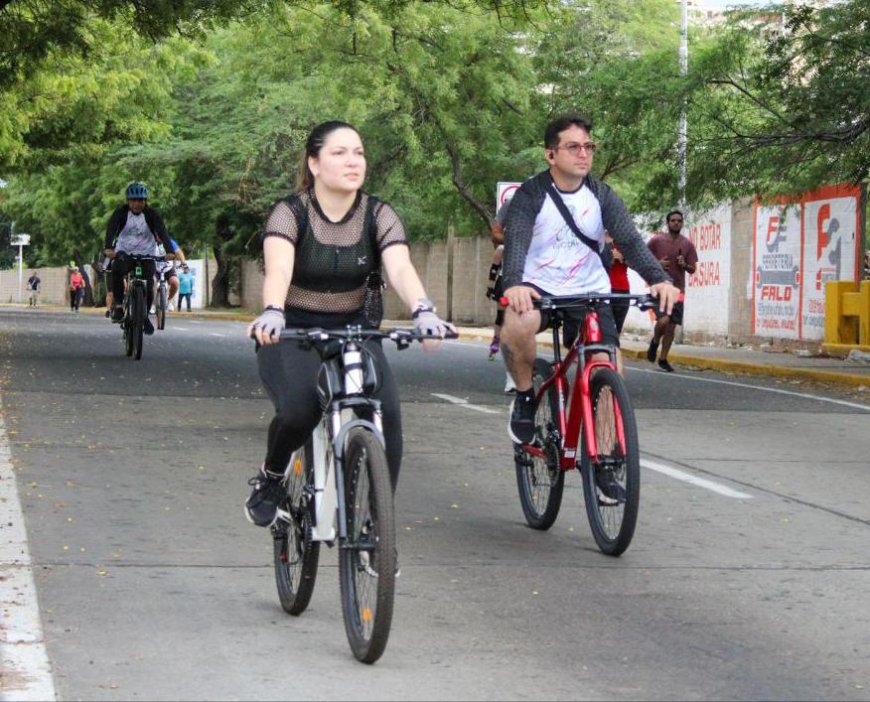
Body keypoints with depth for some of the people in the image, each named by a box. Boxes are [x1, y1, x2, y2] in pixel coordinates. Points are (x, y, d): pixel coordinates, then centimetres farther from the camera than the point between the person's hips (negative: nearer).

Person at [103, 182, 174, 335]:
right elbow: (111, 229, -27)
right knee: (116, 270, -32)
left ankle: (145, 316, 10)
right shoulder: (121, 213, -11)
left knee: (149, 285, -15)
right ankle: (118, 306, -20)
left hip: (146, 254, 1)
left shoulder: (152, 214, -11)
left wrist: (169, 251, -42)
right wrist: (109, 248, -46)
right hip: (124, 252, -1)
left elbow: (162, 232, -24)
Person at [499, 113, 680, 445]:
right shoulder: (531, 195, -9)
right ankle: (525, 396, -10)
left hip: (590, 293, 3)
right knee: (517, 324, -36)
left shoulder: (601, 196, -1)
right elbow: (515, 241, -24)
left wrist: (658, 279, -32)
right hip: (538, 289, -3)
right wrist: (513, 283, -46)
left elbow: (629, 240, -13)